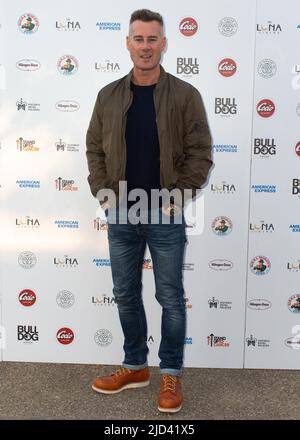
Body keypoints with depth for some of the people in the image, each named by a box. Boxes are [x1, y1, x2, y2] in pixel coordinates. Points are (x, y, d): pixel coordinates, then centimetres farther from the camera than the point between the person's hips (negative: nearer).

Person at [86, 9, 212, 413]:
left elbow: (200, 153, -5)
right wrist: (103, 193, -1)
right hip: (121, 216, 4)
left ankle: (171, 374, 24)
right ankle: (135, 366, 31)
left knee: (170, 298, 6)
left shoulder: (185, 95, -4)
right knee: (126, 296, 13)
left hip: (166, 216, -3)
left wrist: (177, 198, -11)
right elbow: (95, 149, 9)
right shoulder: (109, 96, 5)